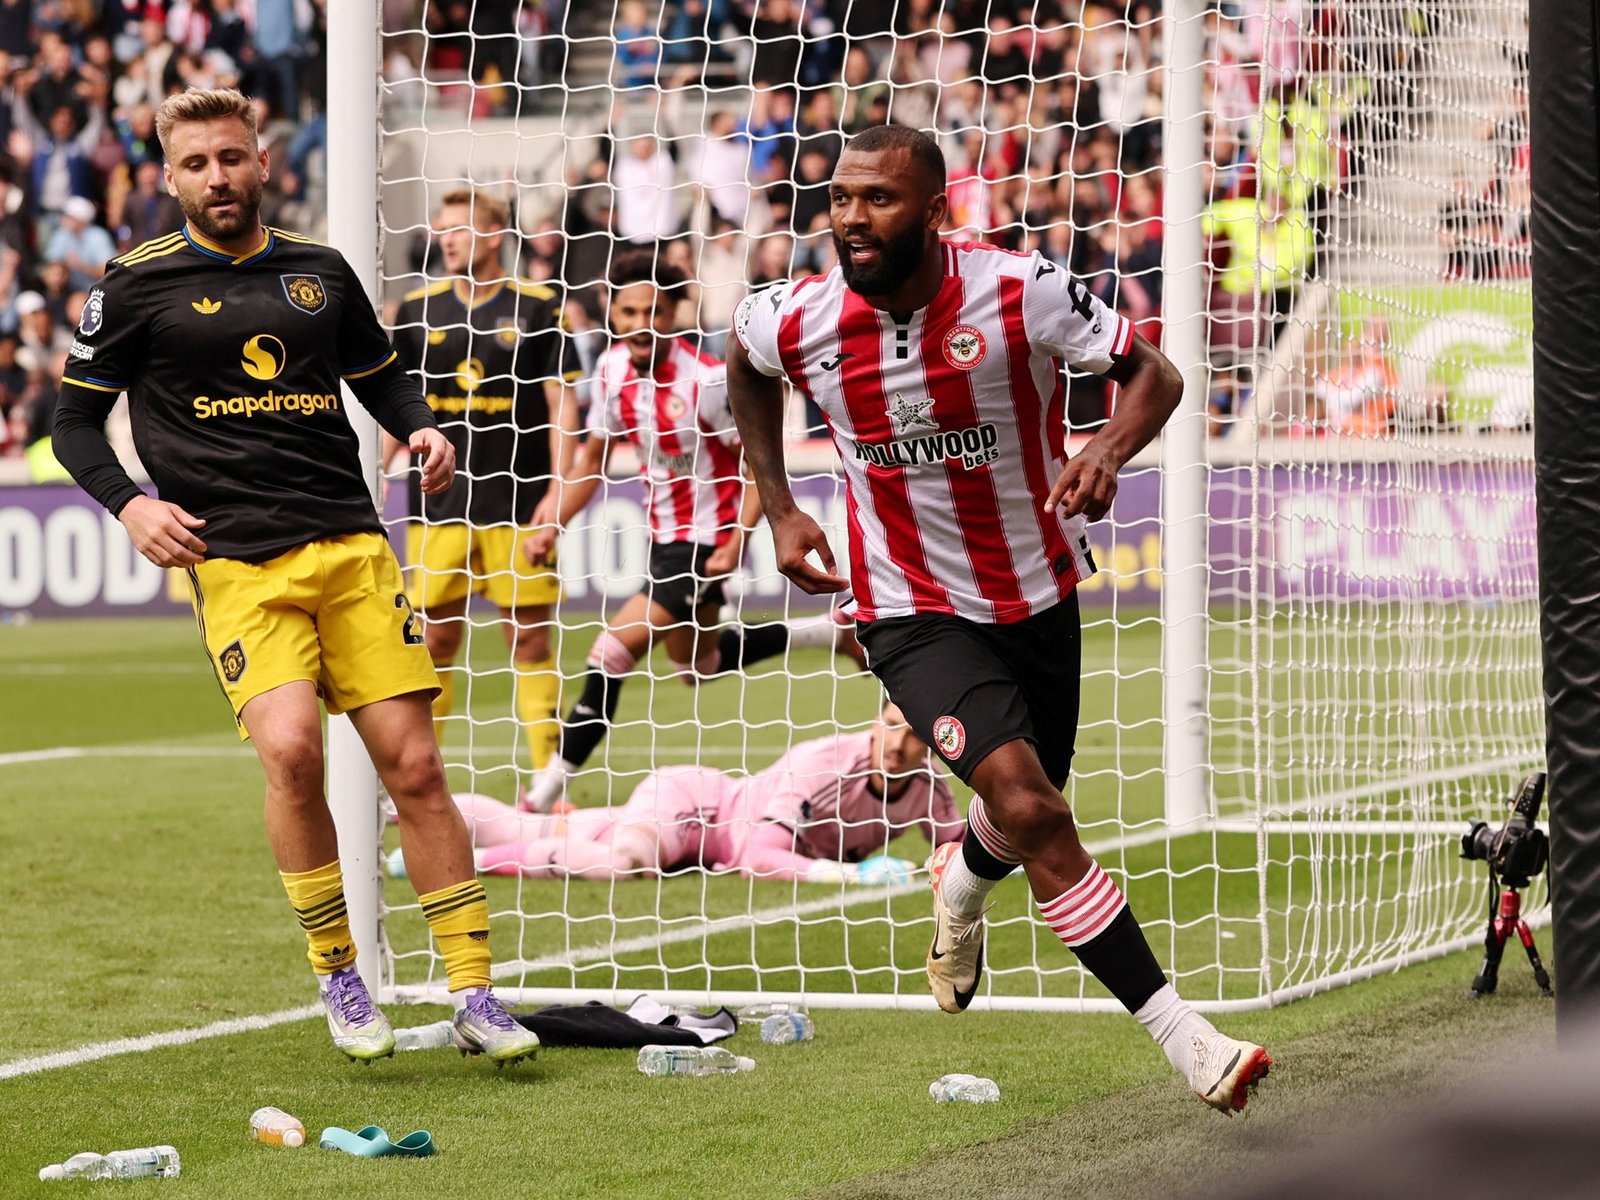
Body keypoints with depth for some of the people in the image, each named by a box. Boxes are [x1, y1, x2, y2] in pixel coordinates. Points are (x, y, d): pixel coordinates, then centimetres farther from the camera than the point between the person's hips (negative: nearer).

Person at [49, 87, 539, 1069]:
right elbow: (76, 422, 8)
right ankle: (338, 977, -4)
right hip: (233, 559, -3)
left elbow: (381, 372, 28)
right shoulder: (139, 286, 4)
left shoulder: (320, 272, 14)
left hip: (352, 544, 3)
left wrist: (420, 428, 7)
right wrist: (130, 505, -9)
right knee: (291, 749, -23)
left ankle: (475, 997, 4)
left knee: (415, 765, -4)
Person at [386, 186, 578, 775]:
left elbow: (560, 402, -1)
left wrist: (558, 492, -9)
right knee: (435, 635, 3)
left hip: (518, 505, -2)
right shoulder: (418, 308, 7)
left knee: (529, 636, -1)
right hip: (438, 504, 2)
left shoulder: (537, 307, -1)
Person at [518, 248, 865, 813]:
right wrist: (550, 527, 1)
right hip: (664, 534, 9)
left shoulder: (706, 379, -24)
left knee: (610, 654, -15)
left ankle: (545, 794, -7)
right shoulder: (612, 369, -4)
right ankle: (827, 632, 37)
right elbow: (593, 456, 10)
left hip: (705, 542, -9)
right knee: (695, 665, 24)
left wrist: (738, 539, -27)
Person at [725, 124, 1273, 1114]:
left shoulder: (1022, 291, -20)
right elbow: (744, 367, 12)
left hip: (1038, 596, 2)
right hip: (913, 612, -2)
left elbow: (1154, 374, -13)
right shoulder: (797, 321, -12)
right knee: (1030, 808, -21)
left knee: (1028, 809, 19)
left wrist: (1107, 453, -34)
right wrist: (780, 510, 7)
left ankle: (960, 885, 58)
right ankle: (1179, 1032, -19)